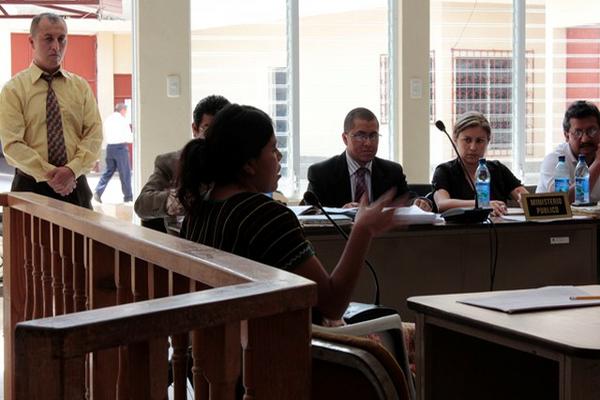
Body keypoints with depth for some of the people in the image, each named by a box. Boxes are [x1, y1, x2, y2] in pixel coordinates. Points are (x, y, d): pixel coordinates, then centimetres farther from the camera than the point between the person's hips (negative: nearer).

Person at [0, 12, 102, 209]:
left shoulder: (81, 87, 10)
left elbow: (94, 134, 1)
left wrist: (72, 170, -15)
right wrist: (48, 175, -19)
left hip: (75, 186, 3)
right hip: (31, 186, -2)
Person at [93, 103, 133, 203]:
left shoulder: (108, 120, 10)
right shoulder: (123, 120, -8)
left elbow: (105, 136, 16)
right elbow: (129, 138, -9)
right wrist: (133, 135, 11)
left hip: (109, 147, 6)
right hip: (121, 147, -6)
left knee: (108, 171, 13)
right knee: (125, 173, 4)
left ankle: (98, 191, 1)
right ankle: (128, 196, 10)